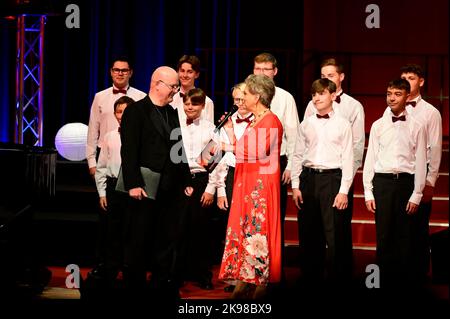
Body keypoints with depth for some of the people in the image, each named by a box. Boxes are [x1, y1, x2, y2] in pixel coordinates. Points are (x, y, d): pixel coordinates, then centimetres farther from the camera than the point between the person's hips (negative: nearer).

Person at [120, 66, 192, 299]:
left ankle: (164, 287, 16)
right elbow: (129, 151, -13)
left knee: (167, 241, 9)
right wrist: (133, 184, -19)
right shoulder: (136, 111, -6)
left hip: (169, 190, 6)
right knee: (139, 242, 2)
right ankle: (135, 288, 11)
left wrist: (186, 181, 14)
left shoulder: (172, 113, 14)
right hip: (145, 188, -6)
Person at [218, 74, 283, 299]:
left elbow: (258, 150, -21)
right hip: (245, 184, 9)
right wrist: (231, 132, 11)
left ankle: (261, 283, -1)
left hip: (261, 184, -9)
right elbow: (244, 151, 12)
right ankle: (243, 282, 11)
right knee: (243, 229, 8)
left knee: (257, 231, -7)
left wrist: (230, 147, -10)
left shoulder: (271, 121, -10)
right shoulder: (253, 122, 18)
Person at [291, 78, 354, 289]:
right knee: (309, 234, 7)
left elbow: (348, 159, -2)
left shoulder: (342, 124, 1)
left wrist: (343, 190, -8)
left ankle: (337, 281, 2)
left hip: (332, 177, -3)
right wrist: (295, 185, 5)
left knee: (334, 235, -5)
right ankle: (311, 279, 18)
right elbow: (297, 155, 12)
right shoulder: (306, 124, 10)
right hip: (308, 178, 4)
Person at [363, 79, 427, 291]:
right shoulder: (378, 126, 7)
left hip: (406, 181, -1)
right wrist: (368, 193, 2)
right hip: (382, 181, 1)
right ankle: (385, 281, 11)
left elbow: (420, 162, 1)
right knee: (384, 236, 3)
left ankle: (406, 281, 11)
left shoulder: (416, 127, 2)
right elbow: (370, 159, 7)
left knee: (406, 237, 2)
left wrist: (416, 195, -4)